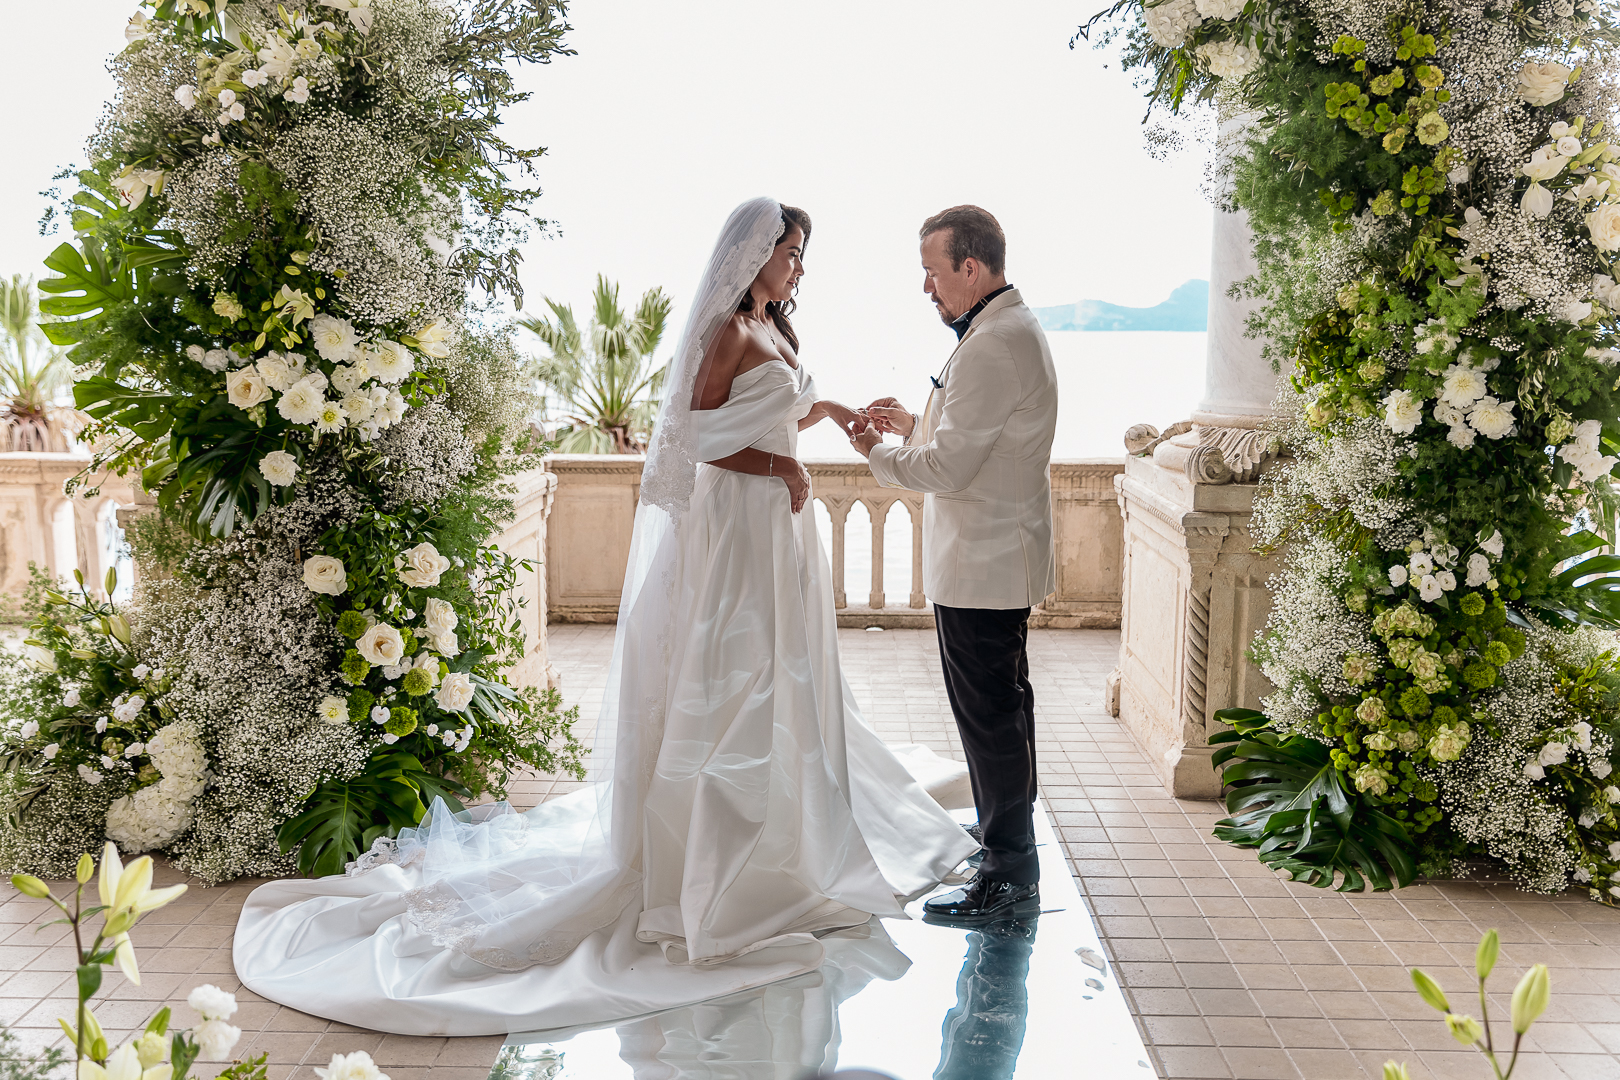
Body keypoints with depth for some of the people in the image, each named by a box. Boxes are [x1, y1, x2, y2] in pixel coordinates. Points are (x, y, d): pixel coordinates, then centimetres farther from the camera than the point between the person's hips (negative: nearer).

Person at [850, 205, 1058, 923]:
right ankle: (1004, 829, 37)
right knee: (1001, 702, 21)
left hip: (982, 563, -11)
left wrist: (876, 452, -5)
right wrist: (914, 423, 9)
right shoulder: (1011, 328, 12)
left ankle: (1011, 877, 6)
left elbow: (946, 468, -22)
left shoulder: (992, 346, -22)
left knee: (989, 712, -3)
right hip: (999, 557, 11)